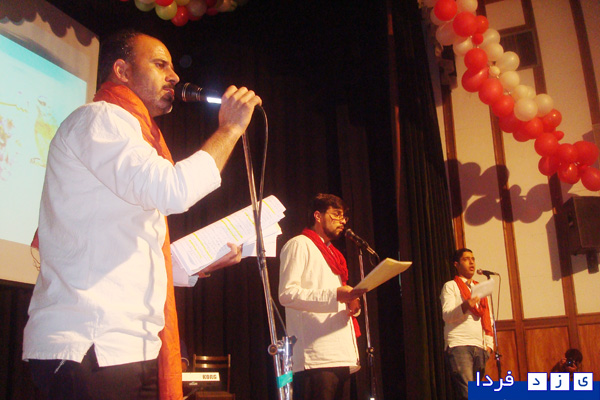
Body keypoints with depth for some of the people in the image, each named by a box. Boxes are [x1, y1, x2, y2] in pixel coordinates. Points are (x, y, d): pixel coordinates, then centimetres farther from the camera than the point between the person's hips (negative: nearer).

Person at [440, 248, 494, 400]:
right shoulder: (450, 286, 8)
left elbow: (488, 319, 24)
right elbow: (447, 315, -6)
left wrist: (489, 345, 10)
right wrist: (465, 306, -25)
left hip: (479, 347, 6)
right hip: (458, 345, -6)